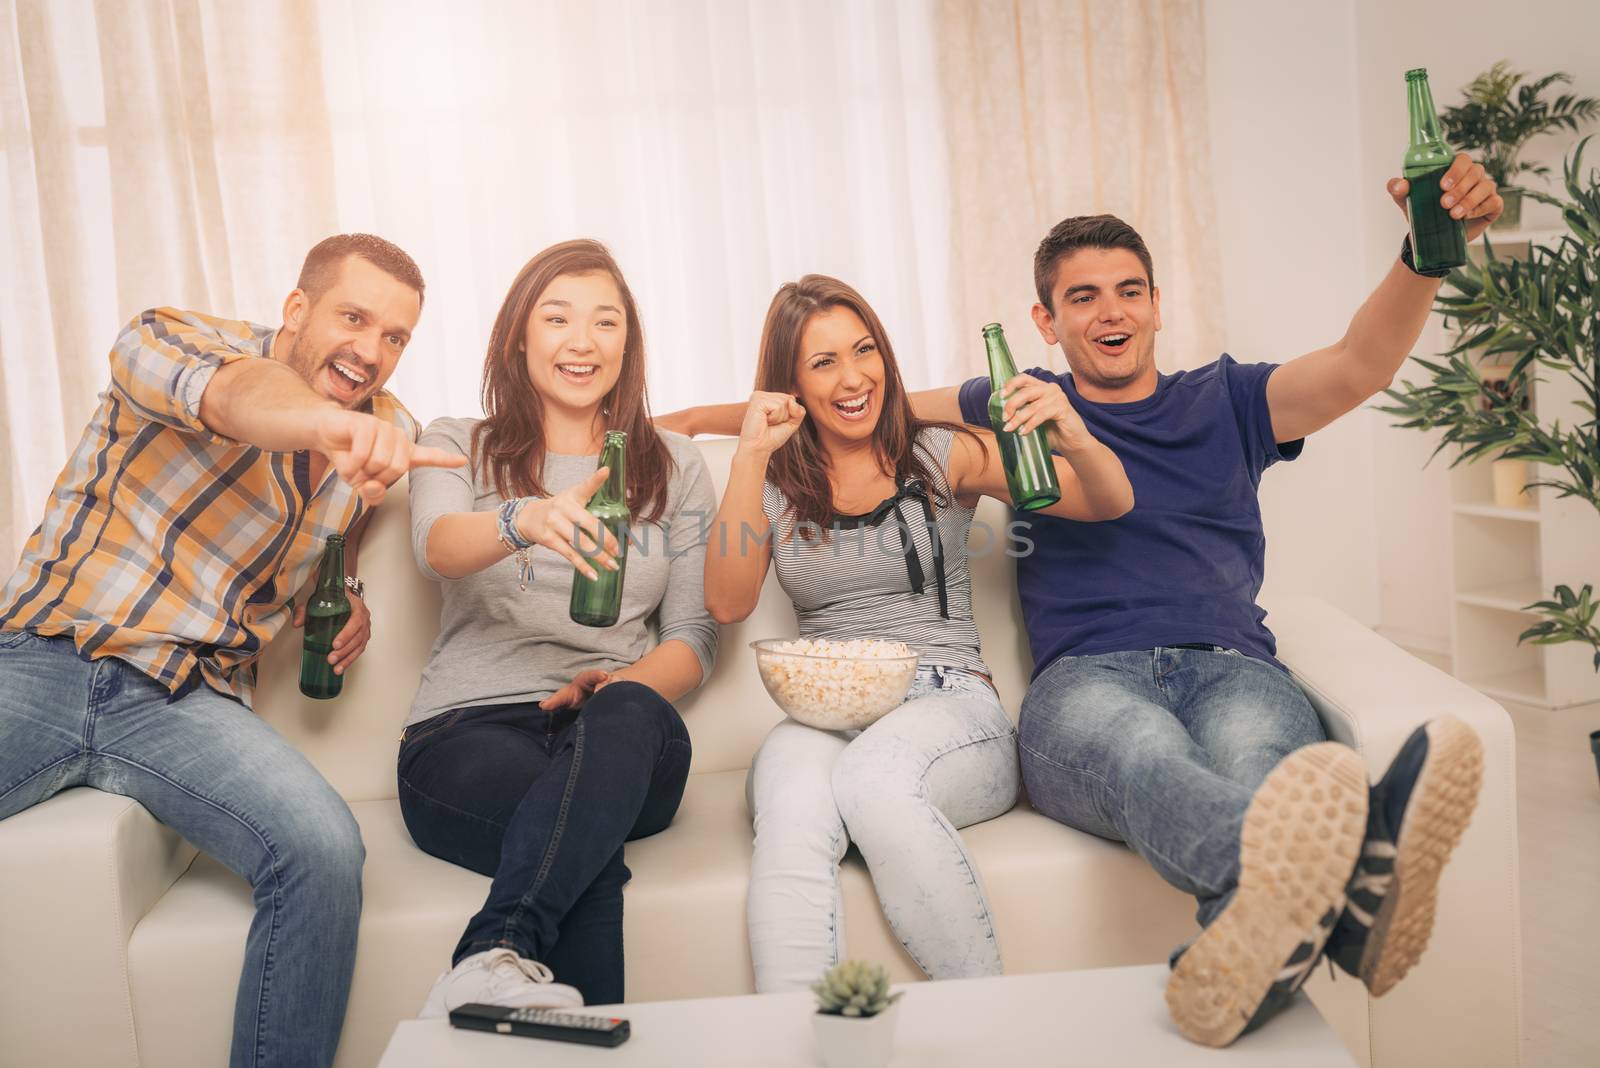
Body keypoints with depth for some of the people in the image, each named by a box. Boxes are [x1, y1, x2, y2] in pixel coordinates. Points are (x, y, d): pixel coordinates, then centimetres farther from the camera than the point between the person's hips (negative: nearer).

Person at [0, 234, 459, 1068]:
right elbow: (222, 391, -29)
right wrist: (327, 420, -51)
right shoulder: (175, 339, -3)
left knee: (324, 851, -26)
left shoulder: (380, 438, 13)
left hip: (187, 703, 3)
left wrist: (345, 607, 12)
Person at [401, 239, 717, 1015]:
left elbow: (695, 634, 13)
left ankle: (497, 957, -54)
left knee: (625, 715, -40)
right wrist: (523, 522, -35)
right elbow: (436, 549, -10)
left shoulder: (673, 466, 20)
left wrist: (626, 684, -12)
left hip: (622, 742, 2)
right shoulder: (457, 447, 15)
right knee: (589, 842, -39)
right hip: (467, 730, -1)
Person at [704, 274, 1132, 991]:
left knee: (873, 777, -37)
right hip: (821, 718, 1)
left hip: (949, 709, -1)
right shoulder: (775, 482, 15)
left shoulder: (942, 456, 10)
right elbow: (727, 603, -1)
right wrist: (751, 455, -7)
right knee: (793, 811, -35)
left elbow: (1109, 504, 3)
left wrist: (1074, 436, -20)